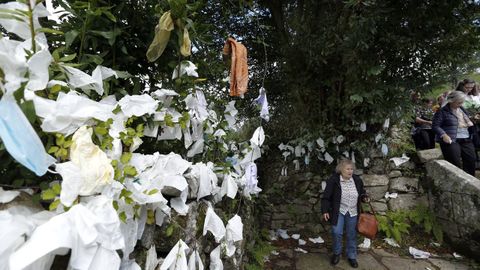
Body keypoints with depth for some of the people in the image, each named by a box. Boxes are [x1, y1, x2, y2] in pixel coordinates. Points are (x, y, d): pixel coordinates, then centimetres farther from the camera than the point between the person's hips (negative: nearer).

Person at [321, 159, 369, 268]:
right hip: (338, 211, -3)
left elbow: (362, 193, 15)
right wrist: (325, 211, -14)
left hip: (352, 212, 3)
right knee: (337, 232, -9)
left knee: (351, 235, 11)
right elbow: (326, 197, -10)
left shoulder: (357, 180, -2)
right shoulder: (333, 180, -14)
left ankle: (352, 256, 30)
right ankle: (336, 253, 17)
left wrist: (364, 197, -6)